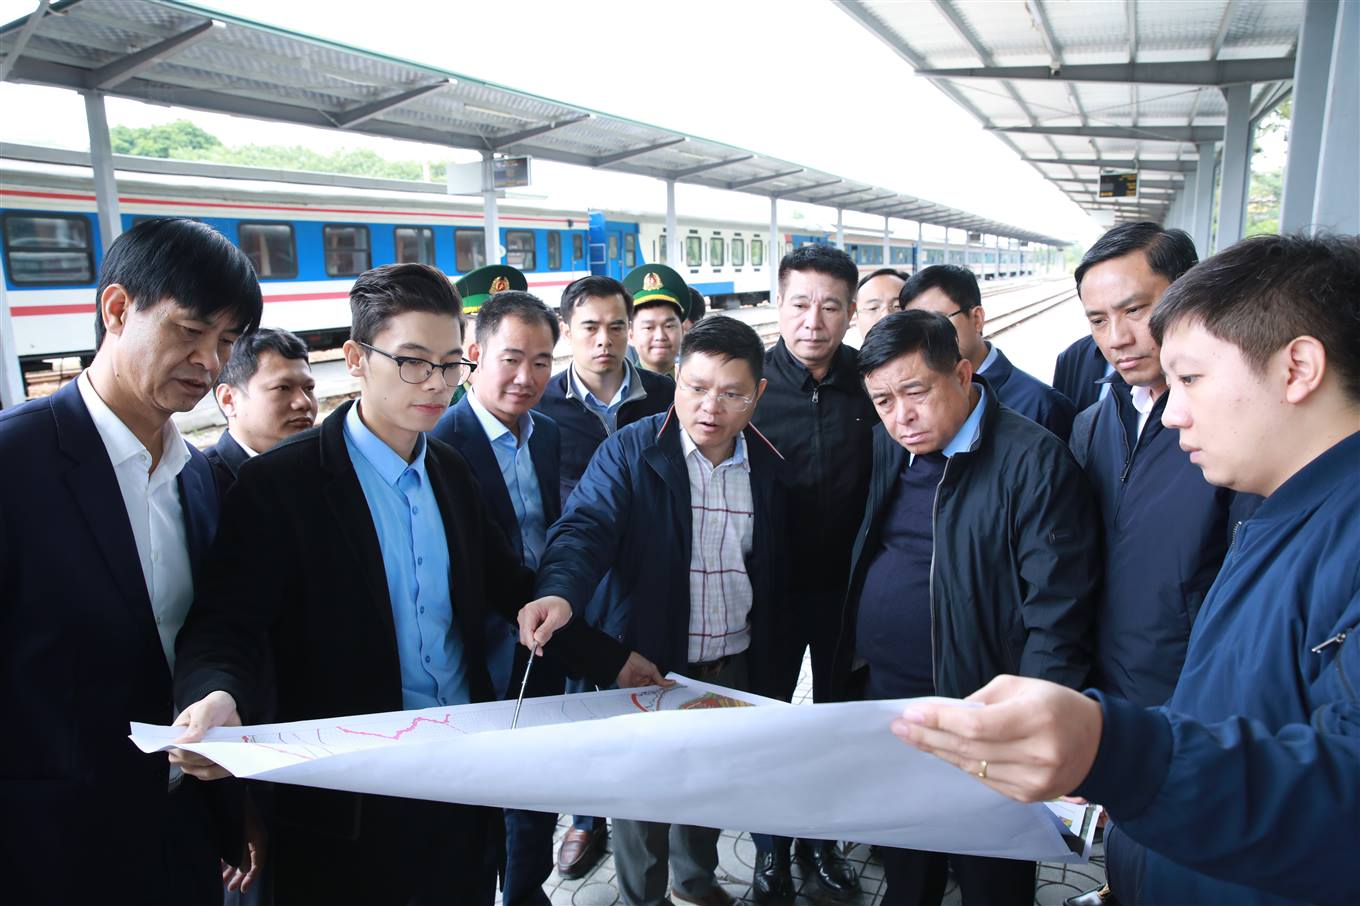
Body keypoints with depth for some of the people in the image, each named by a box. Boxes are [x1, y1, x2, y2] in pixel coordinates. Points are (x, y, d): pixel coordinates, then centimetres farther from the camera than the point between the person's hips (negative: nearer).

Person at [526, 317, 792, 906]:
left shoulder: (768, 467, -1)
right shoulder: (630, 452, -13)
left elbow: (775, 573, 5)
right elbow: (587, 528, -25)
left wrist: (768, 669, 6)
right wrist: (557, 594, -45)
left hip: (733, 665, 4)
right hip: (648, 662, -4)